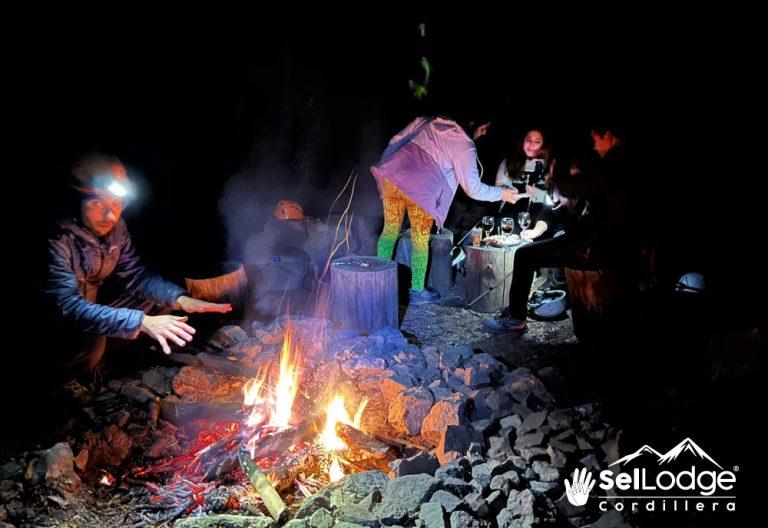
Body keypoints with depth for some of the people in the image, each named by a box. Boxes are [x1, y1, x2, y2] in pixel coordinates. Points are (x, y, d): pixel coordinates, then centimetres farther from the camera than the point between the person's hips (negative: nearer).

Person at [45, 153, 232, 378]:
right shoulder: (57, 239, -30)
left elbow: (134, 274, -3)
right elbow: (69, 308, -36)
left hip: (95, 306, 7)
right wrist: (141, 321, -47)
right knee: (91, 339, -35)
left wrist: (179, 299, -22)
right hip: (55, 326, -7)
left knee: (157, 300, -3)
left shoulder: (116, 227, -10)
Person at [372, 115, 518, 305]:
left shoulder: (426, 120, 17)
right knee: (421, 240, 13)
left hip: (391, 176, 5)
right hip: (421, 190, -5)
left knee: (390, 230, 20)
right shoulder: (464, 145, 2)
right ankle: (417, 292, 26)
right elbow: (474, 189, 5)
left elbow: (395, 140, 20)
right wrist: (502, 194, 16)